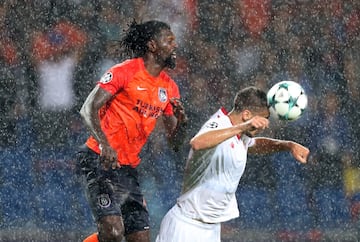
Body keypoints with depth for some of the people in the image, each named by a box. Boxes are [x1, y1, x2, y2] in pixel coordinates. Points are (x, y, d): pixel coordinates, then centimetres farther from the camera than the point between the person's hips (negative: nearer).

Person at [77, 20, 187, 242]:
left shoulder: (169, 88, 12)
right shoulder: (125, 72, -8)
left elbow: (175, 142, 15)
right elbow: (89, 109, -14)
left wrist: (182, 121, -7)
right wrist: (104, 144, -30)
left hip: (129, 168, 8)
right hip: (102, 162, -8)